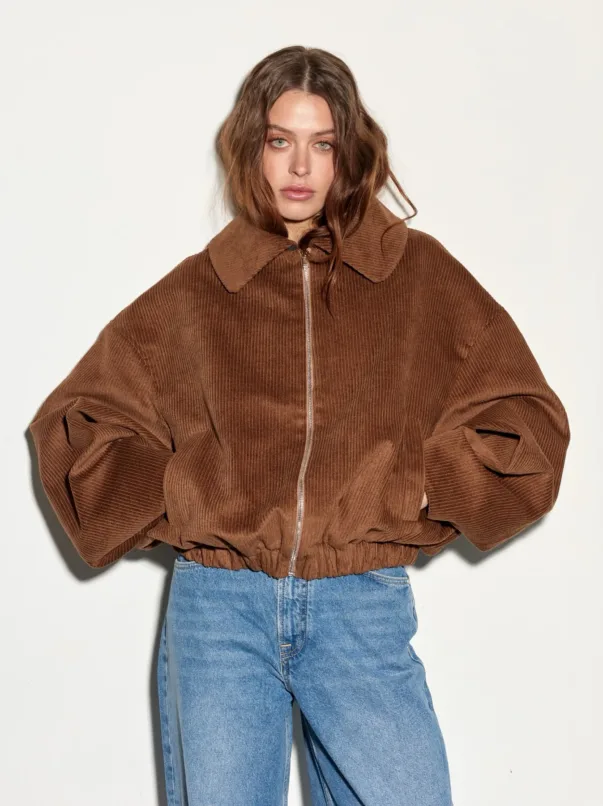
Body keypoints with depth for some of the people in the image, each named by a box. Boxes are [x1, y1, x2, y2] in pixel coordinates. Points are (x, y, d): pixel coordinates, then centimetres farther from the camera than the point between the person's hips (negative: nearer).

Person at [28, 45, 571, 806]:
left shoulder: (418, 274, 7)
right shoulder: (195, 292, 8)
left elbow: (526, 419, 9)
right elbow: (70, 422, 13)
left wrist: (424, 488, -1)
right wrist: (170, 502, 2)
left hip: (363, 605, 0)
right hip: (218, 600, 1)